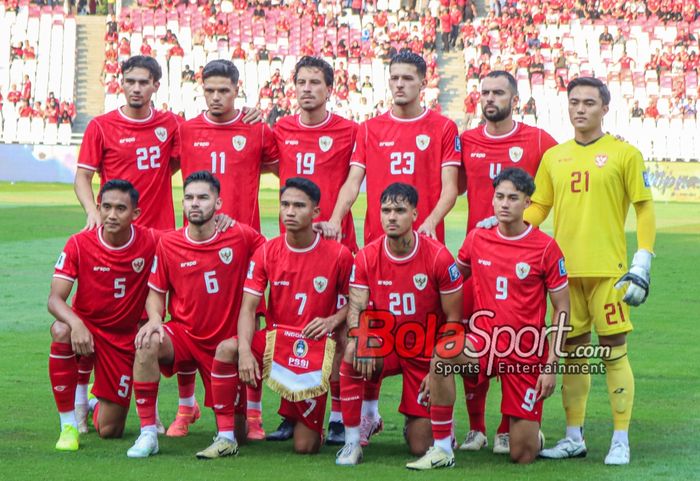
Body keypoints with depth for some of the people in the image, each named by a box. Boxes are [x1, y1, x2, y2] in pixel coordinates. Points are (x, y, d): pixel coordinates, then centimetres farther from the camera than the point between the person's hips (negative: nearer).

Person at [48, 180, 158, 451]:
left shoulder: (151, 243, -13)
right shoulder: (79, 244, -14)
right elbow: (55, 299, -18)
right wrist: (75, 323, -39)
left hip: (125, 339, 1)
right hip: (85, 325, -1)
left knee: (109, 431, 0)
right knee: (61, 331, -39)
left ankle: (98, 402, 41)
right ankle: (68, 425, -23)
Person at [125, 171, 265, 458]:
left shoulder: (241, 236, -9)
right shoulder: (168, 244, -6)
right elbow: (156, 292, 2)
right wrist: (154, 319, -16)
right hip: (183, 335, 0)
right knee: (147, 344, -36)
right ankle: (148, 432, -25)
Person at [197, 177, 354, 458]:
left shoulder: (339, 255, -9)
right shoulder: (266, 252, -4)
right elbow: (248, 307, -8)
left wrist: (333, 320, -18)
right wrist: (245, 351, -25)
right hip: (274, 338, 2)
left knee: (306, 447, -5)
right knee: (226, 349, -33)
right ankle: (226, 437, -22)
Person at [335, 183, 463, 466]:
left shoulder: (438, 257, -14)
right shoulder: (367, 257, -7)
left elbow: (453, 320, -8)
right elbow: (356, 308, -11)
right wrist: (358, 339, -35)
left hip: (425, 355, -2)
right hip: (384, 346, 2)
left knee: (420, 447, -5)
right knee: (352, 361, -35)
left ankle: (438, 420, 34)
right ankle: (353, 440, -17)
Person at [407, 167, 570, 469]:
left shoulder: (545, 248, -8)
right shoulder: (477, 239, 0)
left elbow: (561, 308, -4)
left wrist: (551, 364, -9)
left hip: (527, 354, -2)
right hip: (484, 341, 2)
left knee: (523, 455, -3)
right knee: (442, 355, -33)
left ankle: (532, 432, 37)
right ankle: (441, 450, -22)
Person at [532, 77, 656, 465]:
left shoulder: (624, 154, 0)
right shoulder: (553, 157, 12)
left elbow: (644, 209, -1)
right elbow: (538, 208, 16)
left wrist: (642, 264, -8)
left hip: (607, 270, -4)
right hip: (564, 269, 4)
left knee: (614, 351, -4)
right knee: (572, 352, 9)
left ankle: (621, 441, 3)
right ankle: (574, 438, 17)